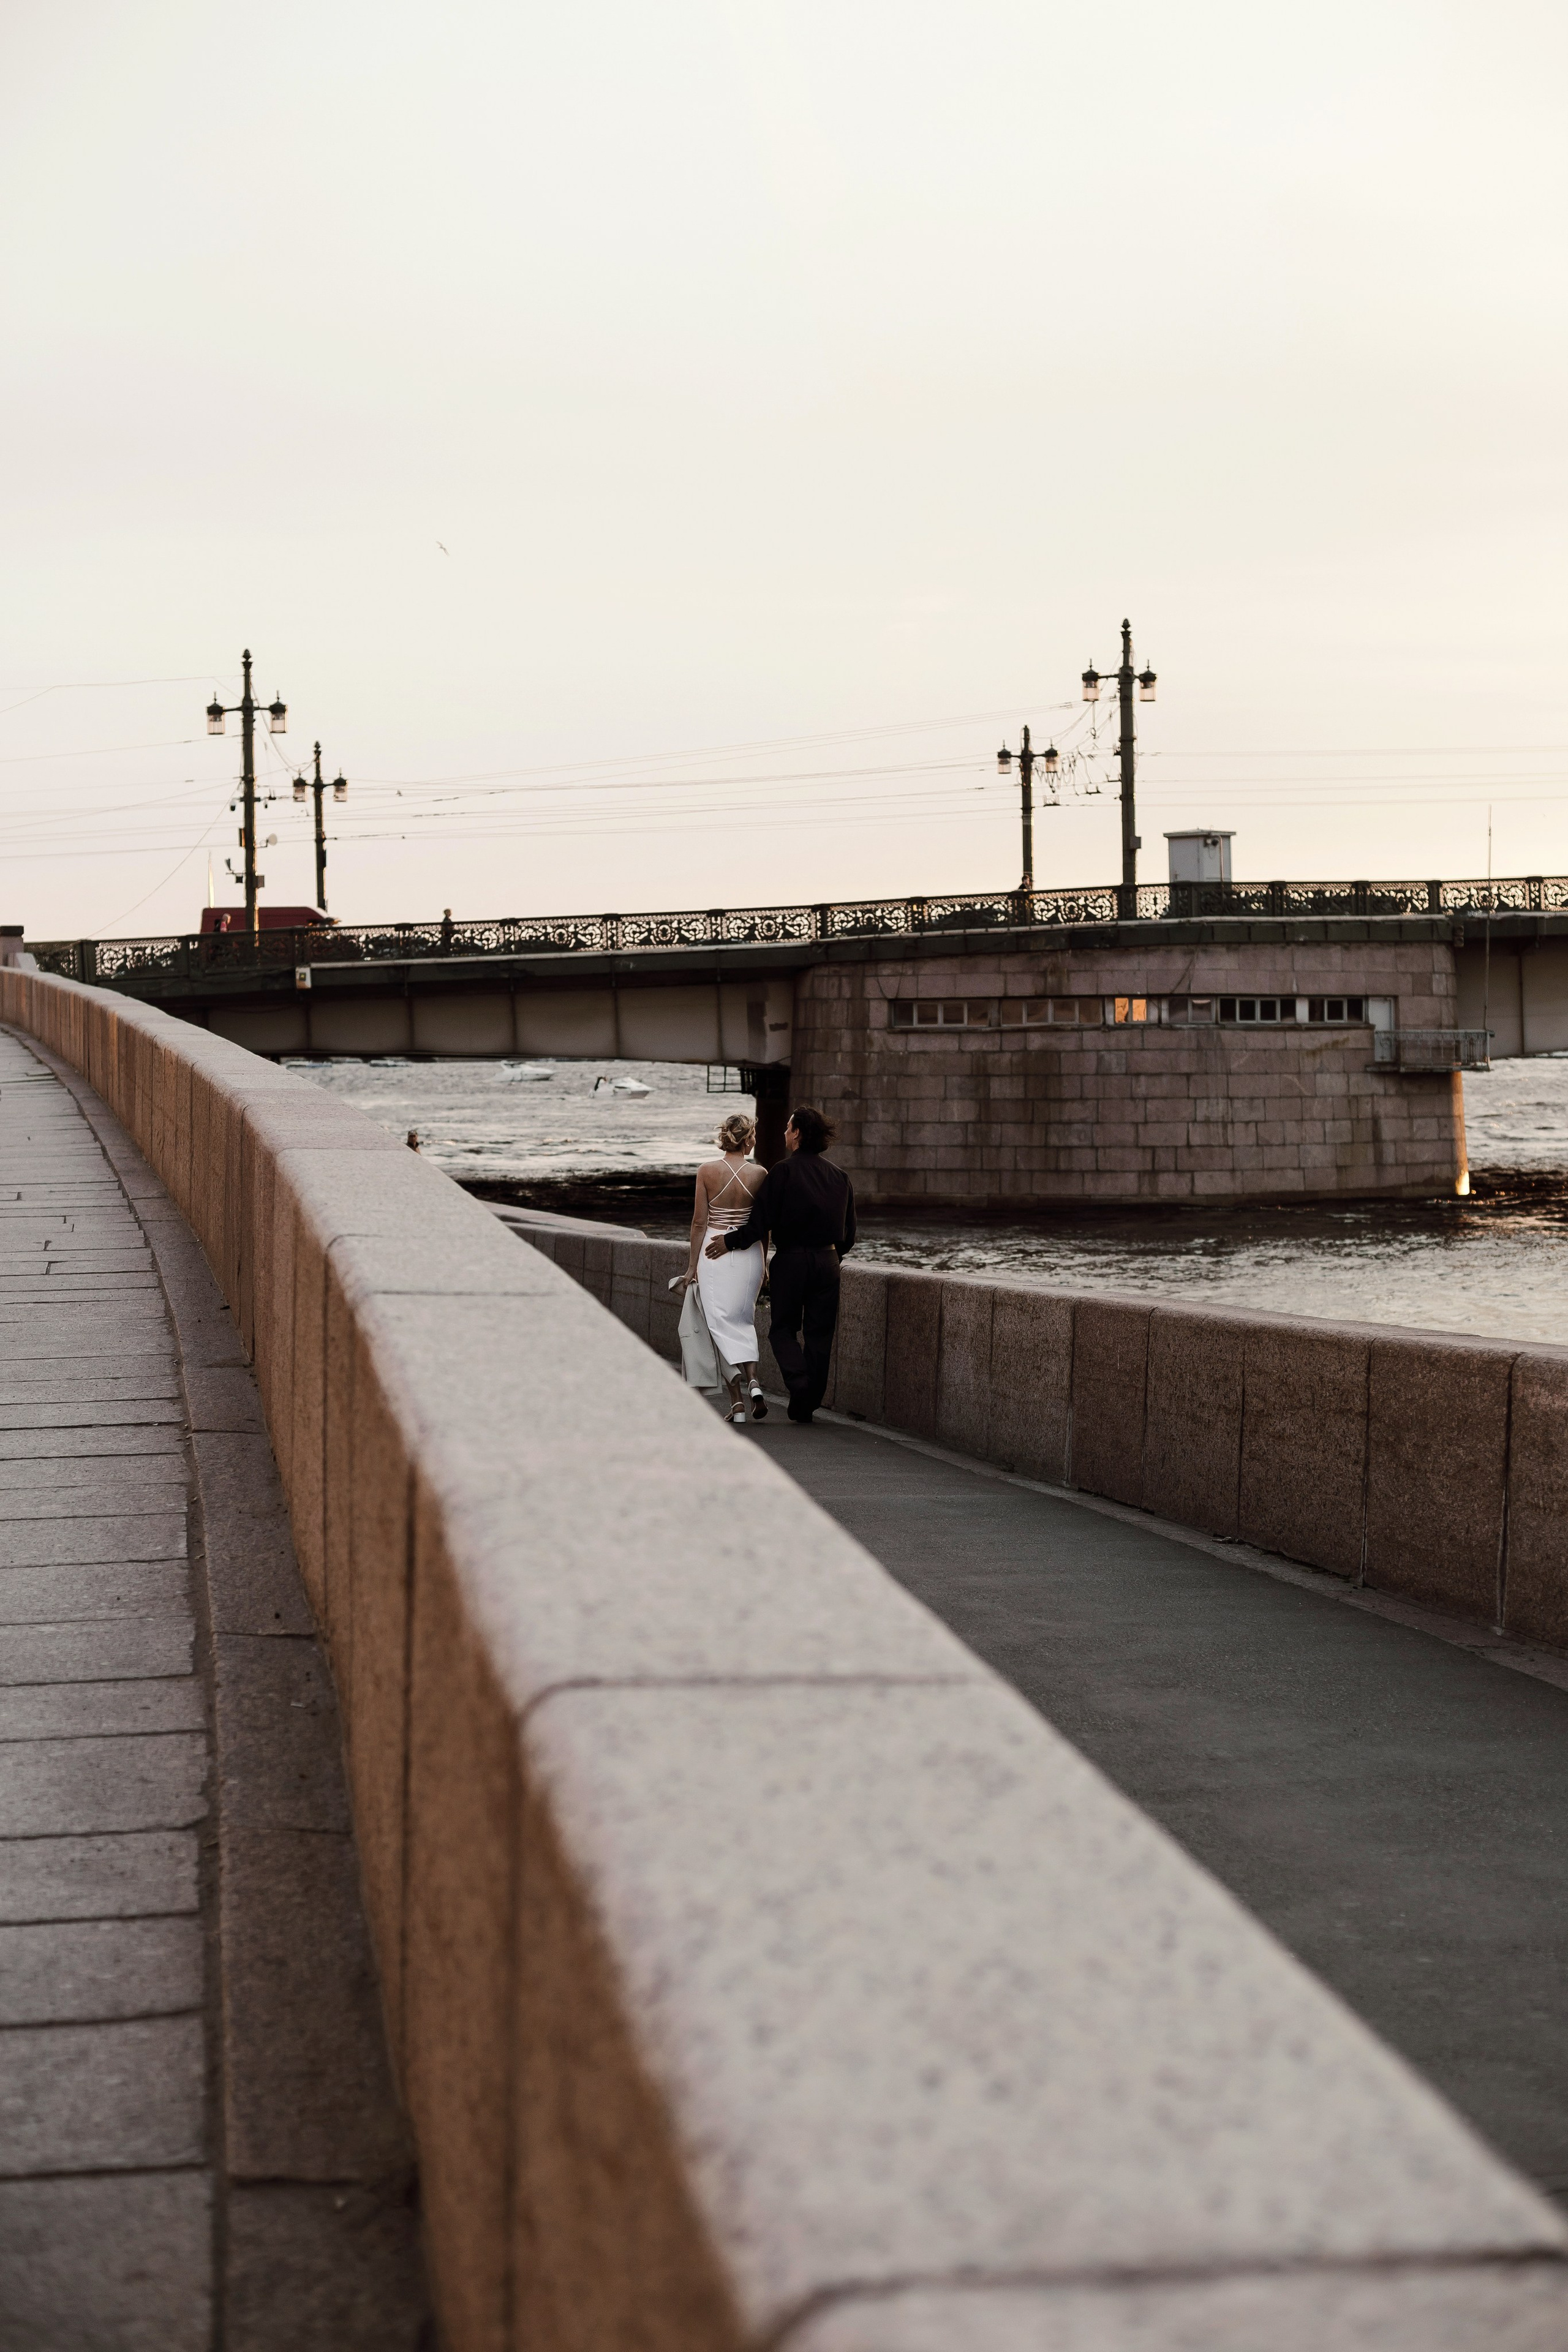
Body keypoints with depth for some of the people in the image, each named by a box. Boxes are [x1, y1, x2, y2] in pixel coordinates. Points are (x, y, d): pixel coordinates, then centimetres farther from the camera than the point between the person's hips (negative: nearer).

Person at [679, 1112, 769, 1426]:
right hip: (749, 1254, 2)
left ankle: (737, 1403, -8)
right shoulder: (759, 1174, -4)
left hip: (714, 1254, -2)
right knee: (743, 1322, 20)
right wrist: (763, 1262, 16)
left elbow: (699, 1222, -5)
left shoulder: (707, 1170, -7)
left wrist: (692, 1265, 2)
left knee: (722, 1324, 2)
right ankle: (752, 1380, -1)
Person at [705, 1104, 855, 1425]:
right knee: (819, 1332, 10)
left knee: (784, 1329, 7)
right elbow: (848, 1233, 11)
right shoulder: (839, 1176, 7)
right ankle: (808, 1403, 12)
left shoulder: (783, 1171, -9)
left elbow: (763, 1221, -11)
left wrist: (730, 1241, 2)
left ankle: (799, 1383, -15)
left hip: (791, 1261, -4)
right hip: (828, 1261, 4)